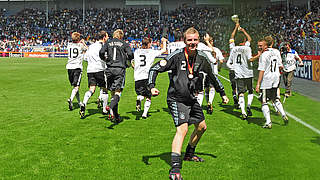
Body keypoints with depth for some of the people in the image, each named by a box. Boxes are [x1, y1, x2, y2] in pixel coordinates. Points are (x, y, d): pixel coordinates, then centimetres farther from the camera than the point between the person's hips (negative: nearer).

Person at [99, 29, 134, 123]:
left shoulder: (108, 43, 11)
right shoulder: (124, 44, 6)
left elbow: (101, 52, -3)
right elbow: (130, 54, -7)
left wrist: (105, 59, 17)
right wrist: (128, 60, 15)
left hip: (110, 69, 3)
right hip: (120, 69, -3)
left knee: (113, 92, 9)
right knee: (118, 92, -8)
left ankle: (115, 116, 11)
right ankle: (111, 107, -36)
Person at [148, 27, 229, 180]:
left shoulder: (201, 58, 2)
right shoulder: (177, 56, -15)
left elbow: (212, 76, 18)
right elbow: (155, 69, -14)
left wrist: (222, 93, 23)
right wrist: (152, 86, -28)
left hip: (190, 99, 7)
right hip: (176, 99, -7)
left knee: (202, 126, 17)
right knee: (182, 129, -23)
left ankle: (189, 154, 41)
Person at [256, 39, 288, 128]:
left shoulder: (263, 56, -14)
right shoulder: (276, 52, 6)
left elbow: (262, 71, -17)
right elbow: (280, 66, 10)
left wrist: (258, 84, -16)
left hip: (266, 80, -7)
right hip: (276, 78, 7)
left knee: (264, 102, -1)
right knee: (275, 99, 23)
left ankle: (268, 122, -7)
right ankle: (284, 115, 14)